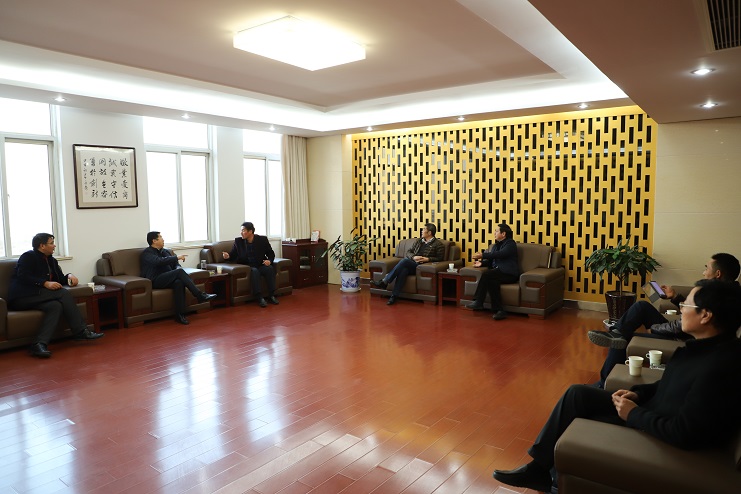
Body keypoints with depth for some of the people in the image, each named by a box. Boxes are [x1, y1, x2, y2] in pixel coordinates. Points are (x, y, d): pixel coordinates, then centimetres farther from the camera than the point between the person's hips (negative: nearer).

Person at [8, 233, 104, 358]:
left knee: (55, 306, -26)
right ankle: (81, 331, -25)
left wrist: (69, 276, 0)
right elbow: (23, 277, -16)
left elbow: (60, 279, 23)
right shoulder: (28, 257, -1)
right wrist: (45, 283, -25)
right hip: (22, 297, -8)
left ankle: (40, 344, -35)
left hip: (38, 296, 8)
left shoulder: (51, 260, 22)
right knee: (64, 294, -23)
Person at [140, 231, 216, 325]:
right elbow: (159, 261, -18)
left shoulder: (165, 251, 23)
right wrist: (177, 257, -16)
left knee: (179, 282, -31)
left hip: (167, 279, 6)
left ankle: (180, 315, -34)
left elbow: (176, 264, 20)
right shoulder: (146, 253, 1)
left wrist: (178, 268, -5)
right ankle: (200, 295, -30)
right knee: (179, 272, -28)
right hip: (154, 281, -5)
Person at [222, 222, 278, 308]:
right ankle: (259, 298, -34)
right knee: (254, 271, -34)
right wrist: (228, 256, -17)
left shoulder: (262, 239, 1)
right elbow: (233, 255, 6)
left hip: (261, 265, 1)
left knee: (270, 268, -30)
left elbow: (271, 253, 8)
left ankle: (271, 295, -24)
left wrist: (269, 260, -13)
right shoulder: (238, 241, 4)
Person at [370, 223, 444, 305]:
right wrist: (413, 257, -3)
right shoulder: (419, 241, 23)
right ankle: (394, 296, -39)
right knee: (403, 270, -34)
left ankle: (384, 282, -31)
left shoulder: (438, 244, 7)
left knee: (404, 260, -32)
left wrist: (427, 259, -13)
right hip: (411, 263, 4)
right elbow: (409, 252, 19)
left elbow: (440, 258, 2)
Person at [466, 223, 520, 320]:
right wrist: (481, 263, -3)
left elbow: (500, 254, -17)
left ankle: (478, 302, -27)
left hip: (509, 273, -6)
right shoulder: (496, 245, 26)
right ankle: (499, 311, -34)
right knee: (492, 281, -30)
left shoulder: (510, 243, 2)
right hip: (497, 272, 6)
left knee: (486, 274, -30)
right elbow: (490, 261, 18)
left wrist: (483, 255, -19)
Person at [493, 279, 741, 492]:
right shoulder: (706, 344, -1)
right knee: (577, 394, -1)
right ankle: (539, 466, 6)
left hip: (662, 439, -9)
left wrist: (633, 414, -18)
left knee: (575, 428, -6)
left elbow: (683, 434, -31)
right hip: (653, 407, 9)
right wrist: (638, 393, -2)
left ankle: (541, 470, 22)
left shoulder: (720, 366, -31)